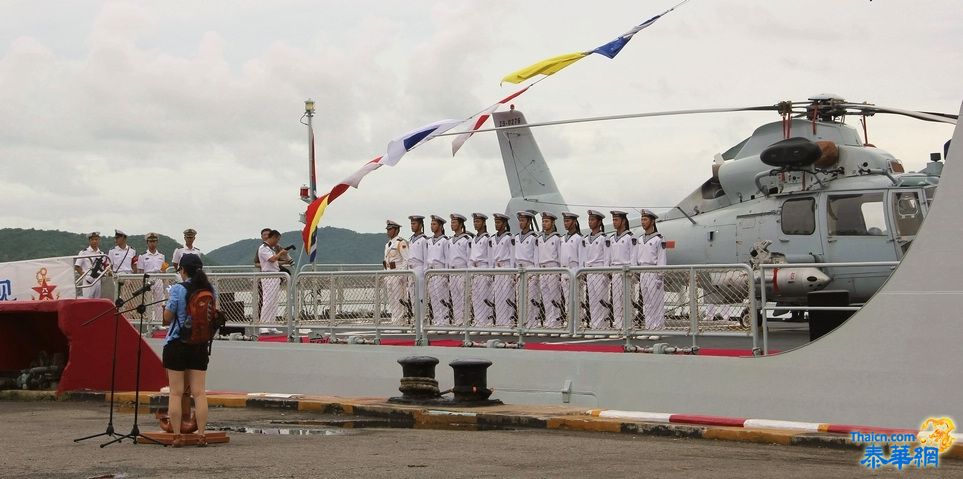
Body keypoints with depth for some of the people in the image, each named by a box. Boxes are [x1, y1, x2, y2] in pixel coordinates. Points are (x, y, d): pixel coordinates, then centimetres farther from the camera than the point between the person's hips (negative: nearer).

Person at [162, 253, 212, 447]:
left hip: (177, 344, -4)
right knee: (199, 392, 5)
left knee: (176, 393, 2)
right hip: (200, 346, 4)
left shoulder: (178, 289, -12)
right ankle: (201, 435, 4)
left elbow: (167, 318, -7)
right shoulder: (210, 290, 2)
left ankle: (177, 436, 3)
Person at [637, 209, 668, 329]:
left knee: (656, 302, -6)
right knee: (646, 303, 6)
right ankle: (648, 327, 9)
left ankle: (658, 328, -4)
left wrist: (660, 278, -13)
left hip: (653, 273, -7)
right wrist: (639, 279, 15)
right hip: (643, 274, 7)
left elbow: (661, 259, -8)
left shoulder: (658, 239, -5)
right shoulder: (641, 240, 15)